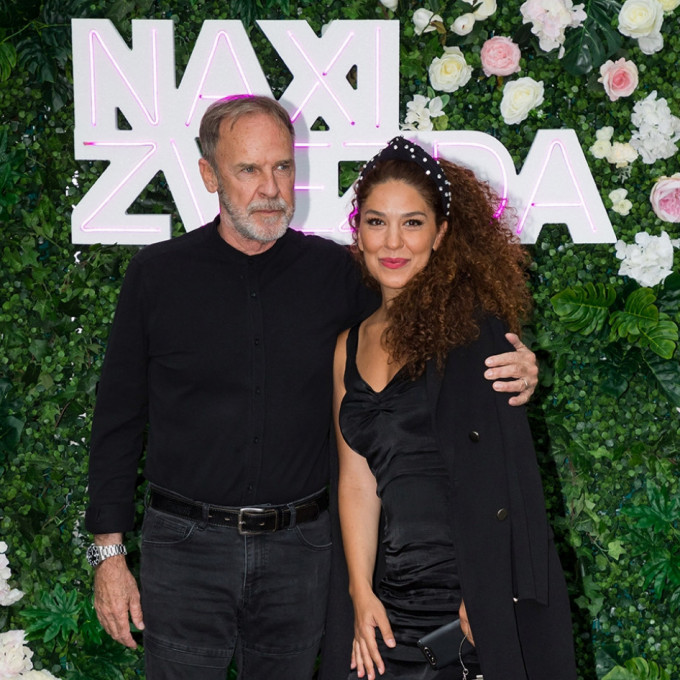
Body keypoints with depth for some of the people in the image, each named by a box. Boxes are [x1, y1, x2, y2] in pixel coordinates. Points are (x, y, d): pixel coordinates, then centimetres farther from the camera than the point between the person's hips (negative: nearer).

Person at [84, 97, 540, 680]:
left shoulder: (335, 273, 2)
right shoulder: (157, 274, -1)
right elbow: (119, 419, 2)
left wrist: (508, 374, -12)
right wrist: (109, 551, -1)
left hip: (300, 546, 2)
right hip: (187, 545, -1)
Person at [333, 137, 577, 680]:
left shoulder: (469, 317, -5)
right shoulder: (351, 348, 12)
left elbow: (499, 469, -9)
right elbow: (358, 478, 10)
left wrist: (480, 597, -14)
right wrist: (363, 594, 2)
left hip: (490, 592, -5)